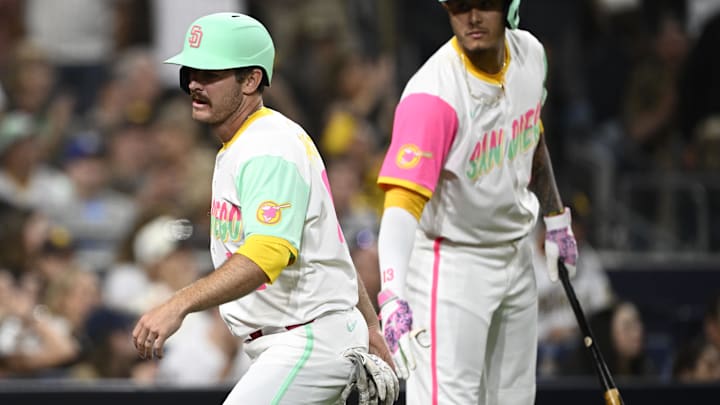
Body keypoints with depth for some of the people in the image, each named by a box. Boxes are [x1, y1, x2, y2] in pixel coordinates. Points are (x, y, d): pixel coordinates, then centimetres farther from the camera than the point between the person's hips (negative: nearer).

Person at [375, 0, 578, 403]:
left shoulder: (530, 53, -5)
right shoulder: (432, 94, -28)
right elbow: (402, 202, -37)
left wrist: (555, 218, 23)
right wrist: (393, 295, -50)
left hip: (518, 256, 7)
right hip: (450, 262, -7)